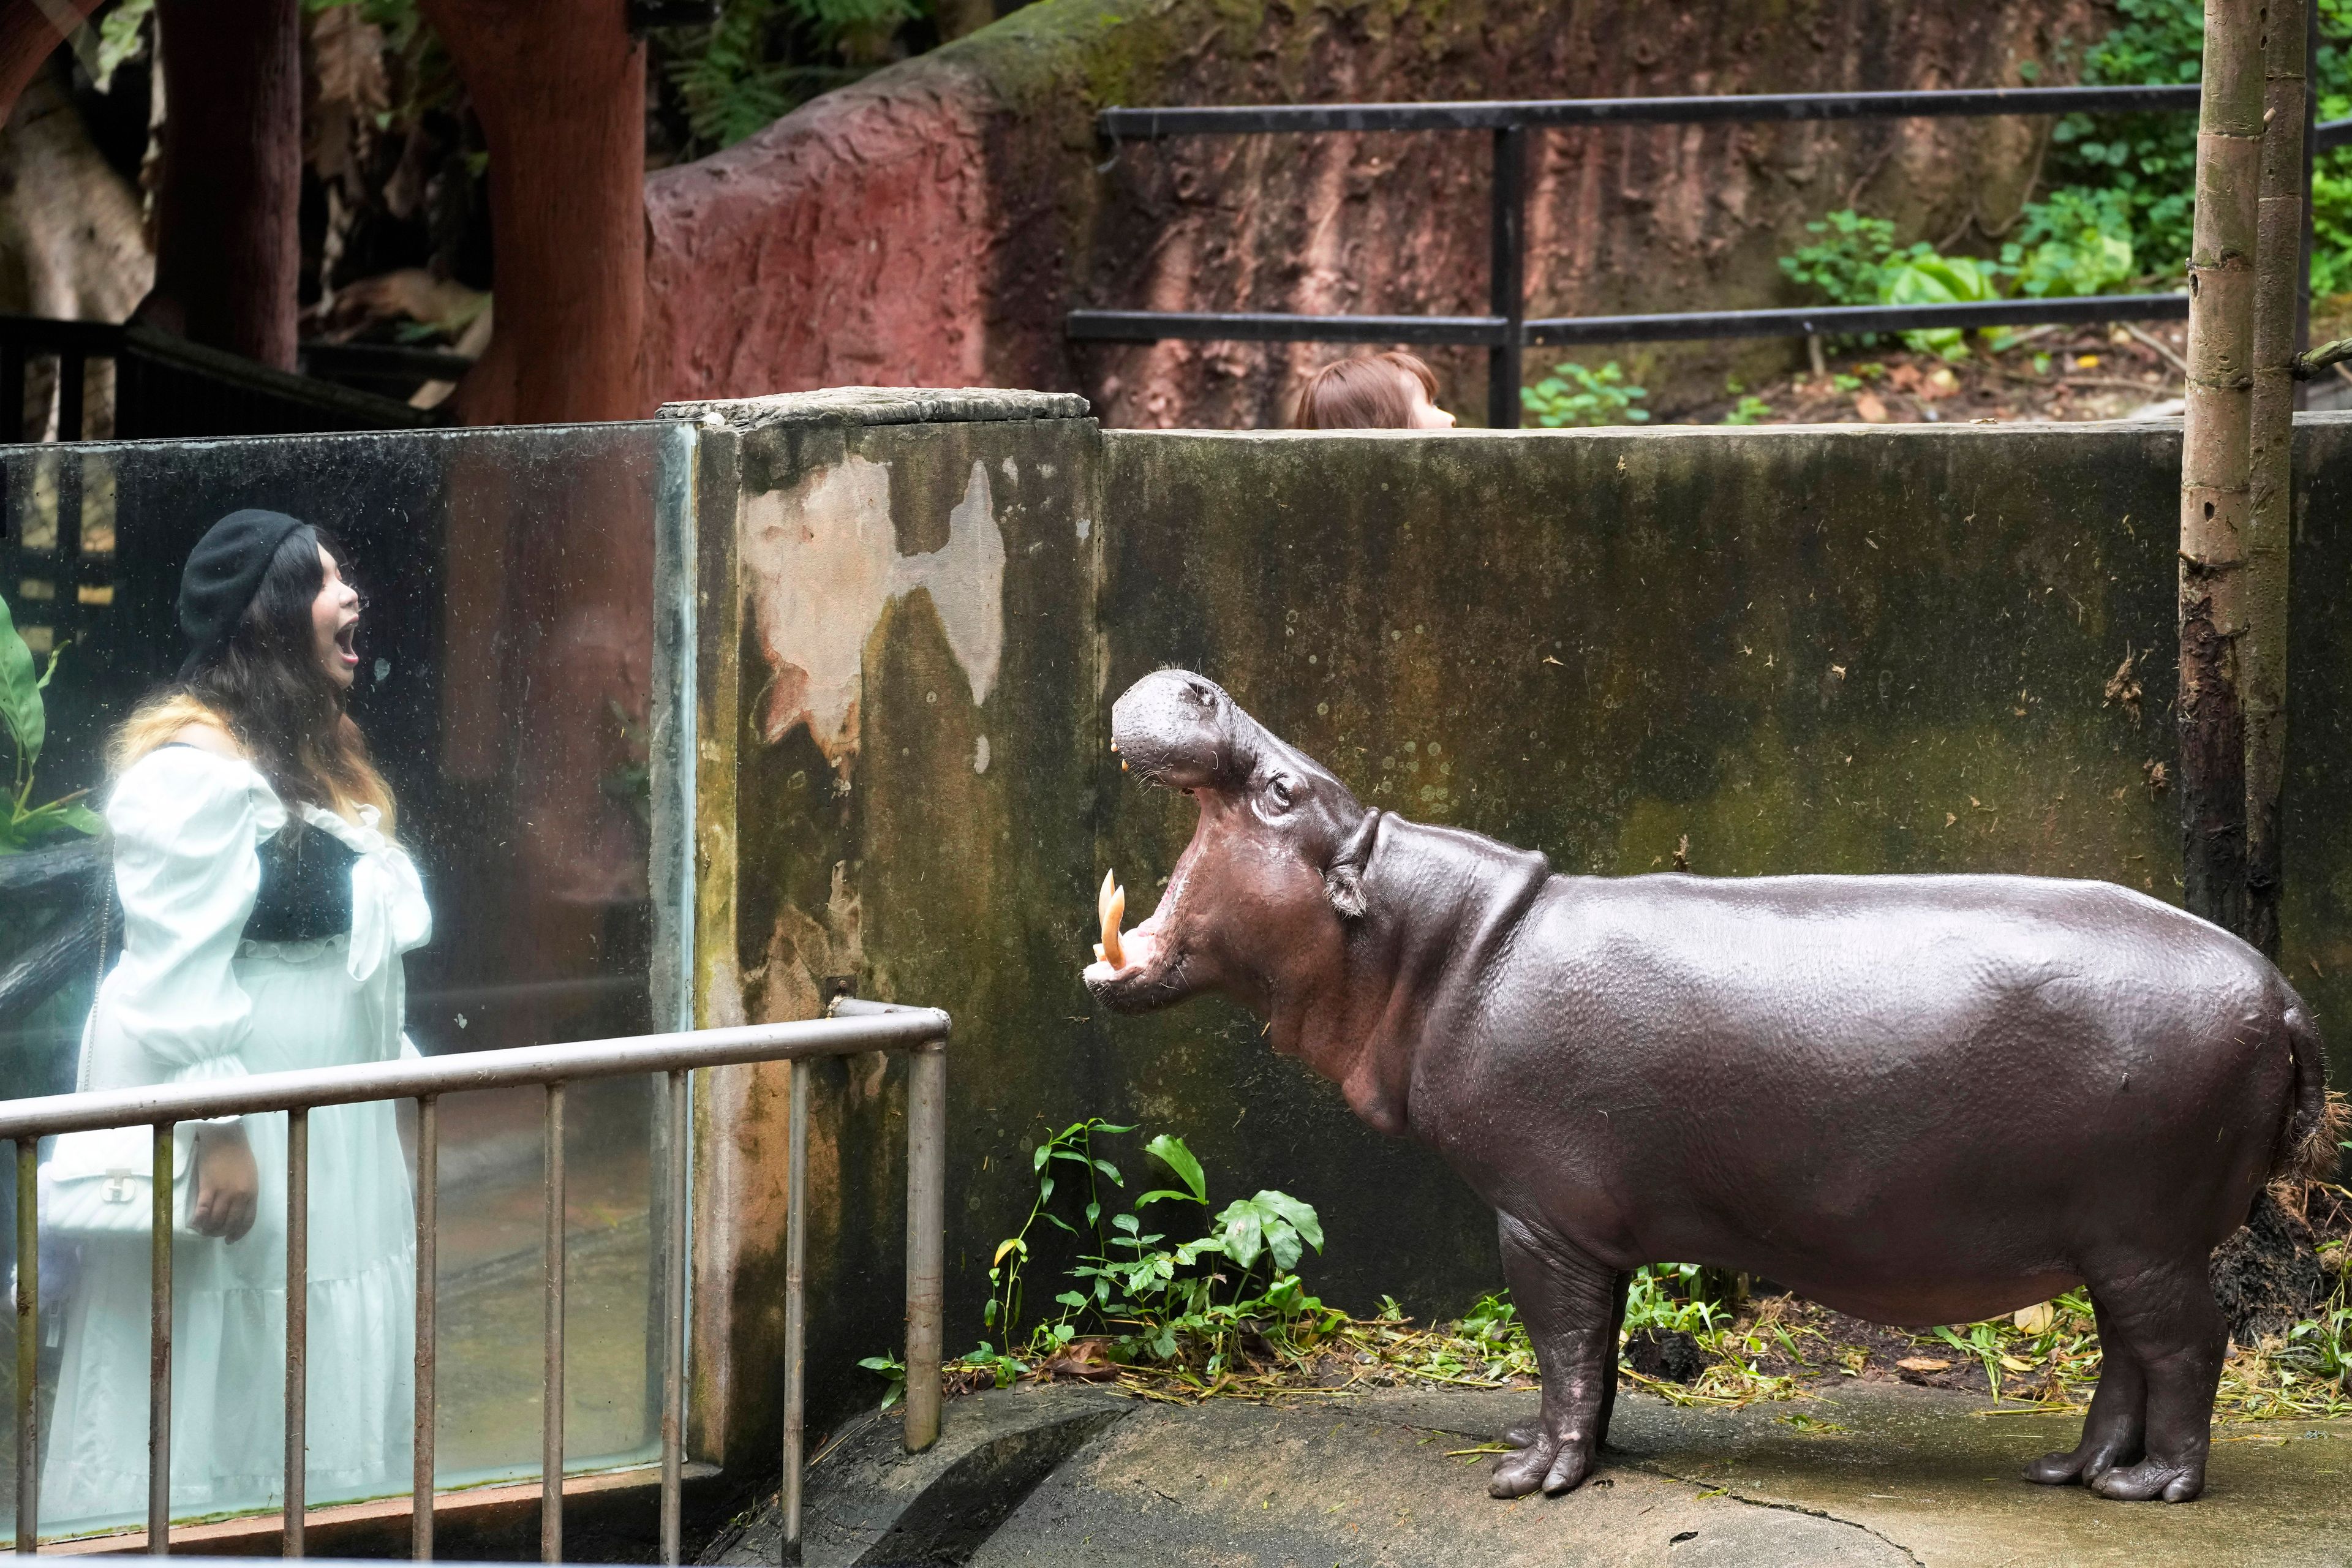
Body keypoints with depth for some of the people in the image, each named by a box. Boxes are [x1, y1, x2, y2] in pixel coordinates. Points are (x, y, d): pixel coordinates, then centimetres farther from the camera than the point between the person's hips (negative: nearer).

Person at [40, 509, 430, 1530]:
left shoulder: (311, 759, 16)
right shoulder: (193, 767, -16)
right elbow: (175, 972, -22)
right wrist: (218, 1132, -25)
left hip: (326, 1137, 10)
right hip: (229, 1136, -10)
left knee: (316, 1398, 11)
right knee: (221, 1395, -8)